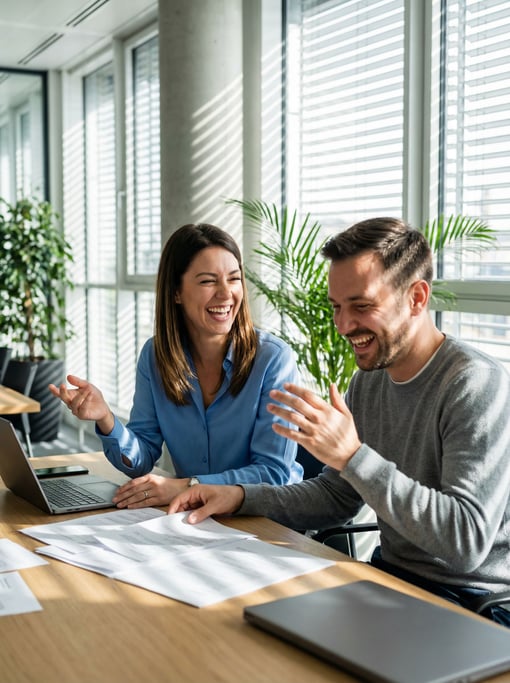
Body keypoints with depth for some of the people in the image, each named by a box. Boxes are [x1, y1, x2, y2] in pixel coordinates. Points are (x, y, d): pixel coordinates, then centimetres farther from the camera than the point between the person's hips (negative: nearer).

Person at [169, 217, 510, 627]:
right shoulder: (369, 380, 6)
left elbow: (468, 540, -28)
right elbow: (338, 498, 12)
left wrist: (353, 455, -32)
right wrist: (241, 498, -2)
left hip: (471, 600, -7)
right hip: (392, 573, 7)